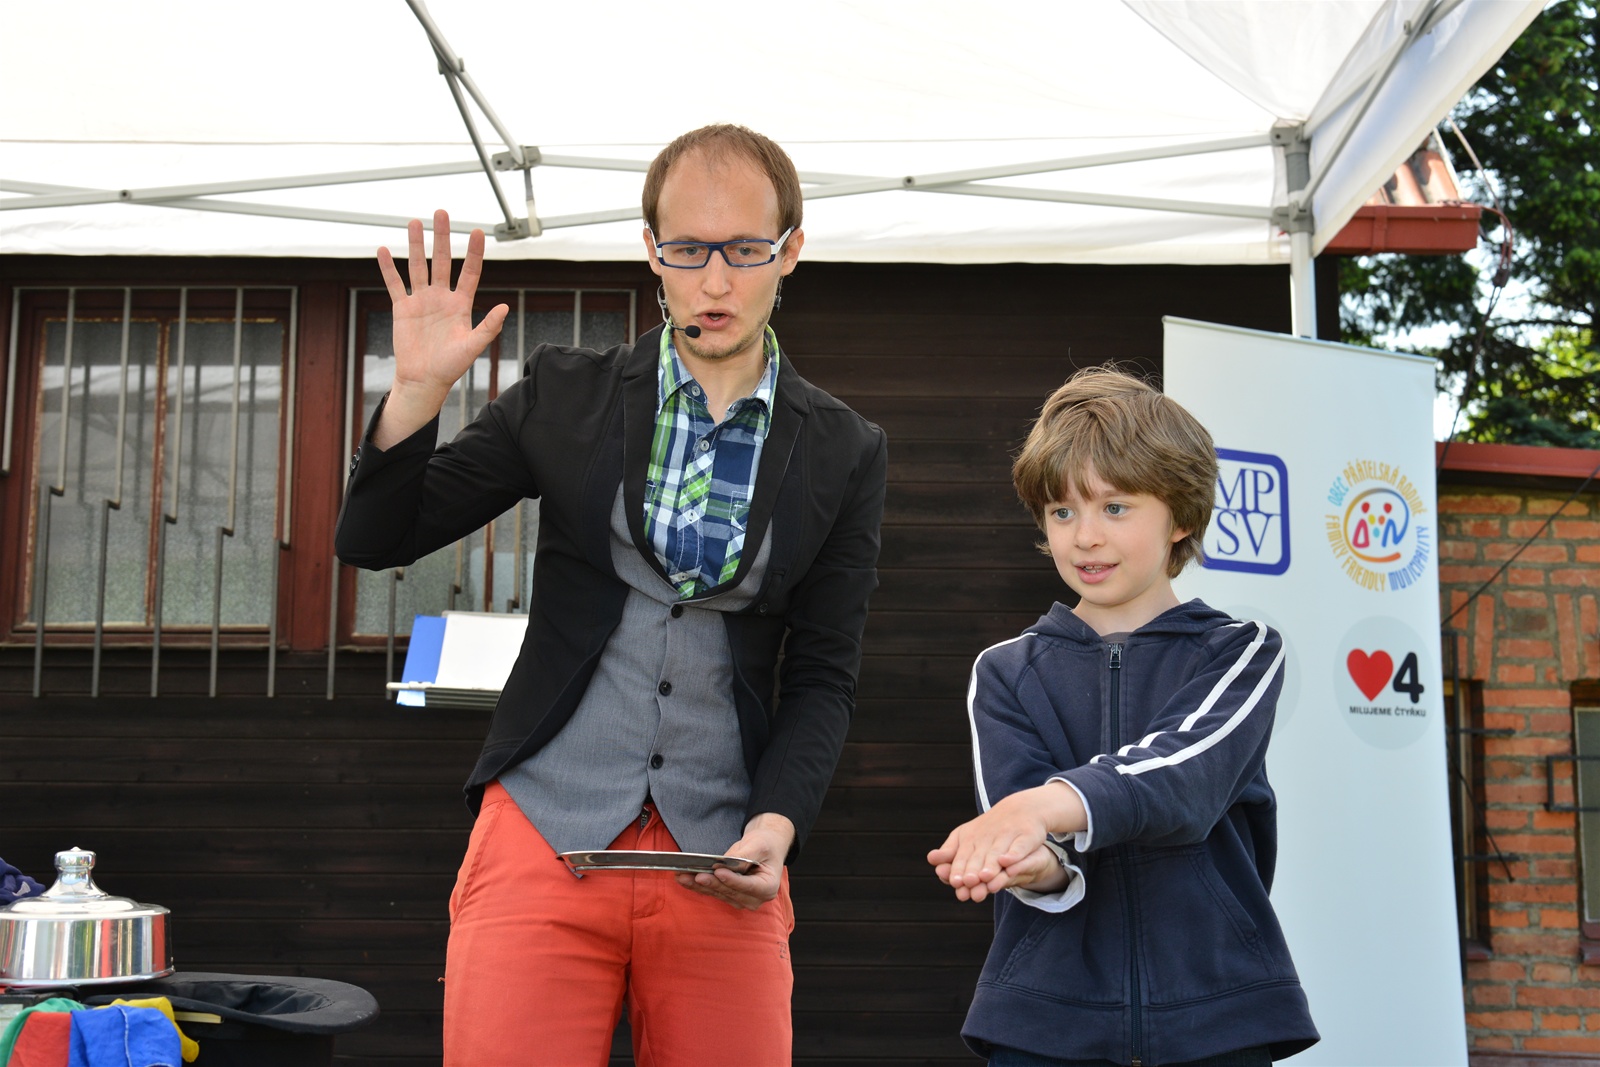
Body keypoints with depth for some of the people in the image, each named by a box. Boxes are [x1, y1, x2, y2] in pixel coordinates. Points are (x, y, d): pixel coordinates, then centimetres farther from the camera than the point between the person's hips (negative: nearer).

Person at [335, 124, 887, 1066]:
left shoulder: (844, 453, 6)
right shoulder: (567, 395, 6)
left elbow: (823, 679, 5)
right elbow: (376, 539, 6)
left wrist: (774, 829, -11)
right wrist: (418, 388, -9)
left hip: (722, 866, 1)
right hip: (544, 842, 0)